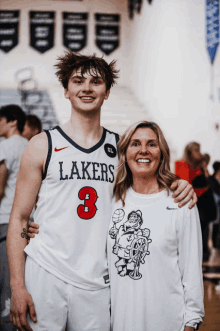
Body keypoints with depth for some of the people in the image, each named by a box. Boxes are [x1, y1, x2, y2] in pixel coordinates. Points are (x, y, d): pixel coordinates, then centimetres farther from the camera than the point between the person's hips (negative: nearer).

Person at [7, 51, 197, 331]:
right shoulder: (42, 146, 2)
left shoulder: (121, 147, 9)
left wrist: (179, 188, -2)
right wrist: (17, 286, -7)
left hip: (97, 283, 2)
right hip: (44, 275, -2)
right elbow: (19, 218, 1)